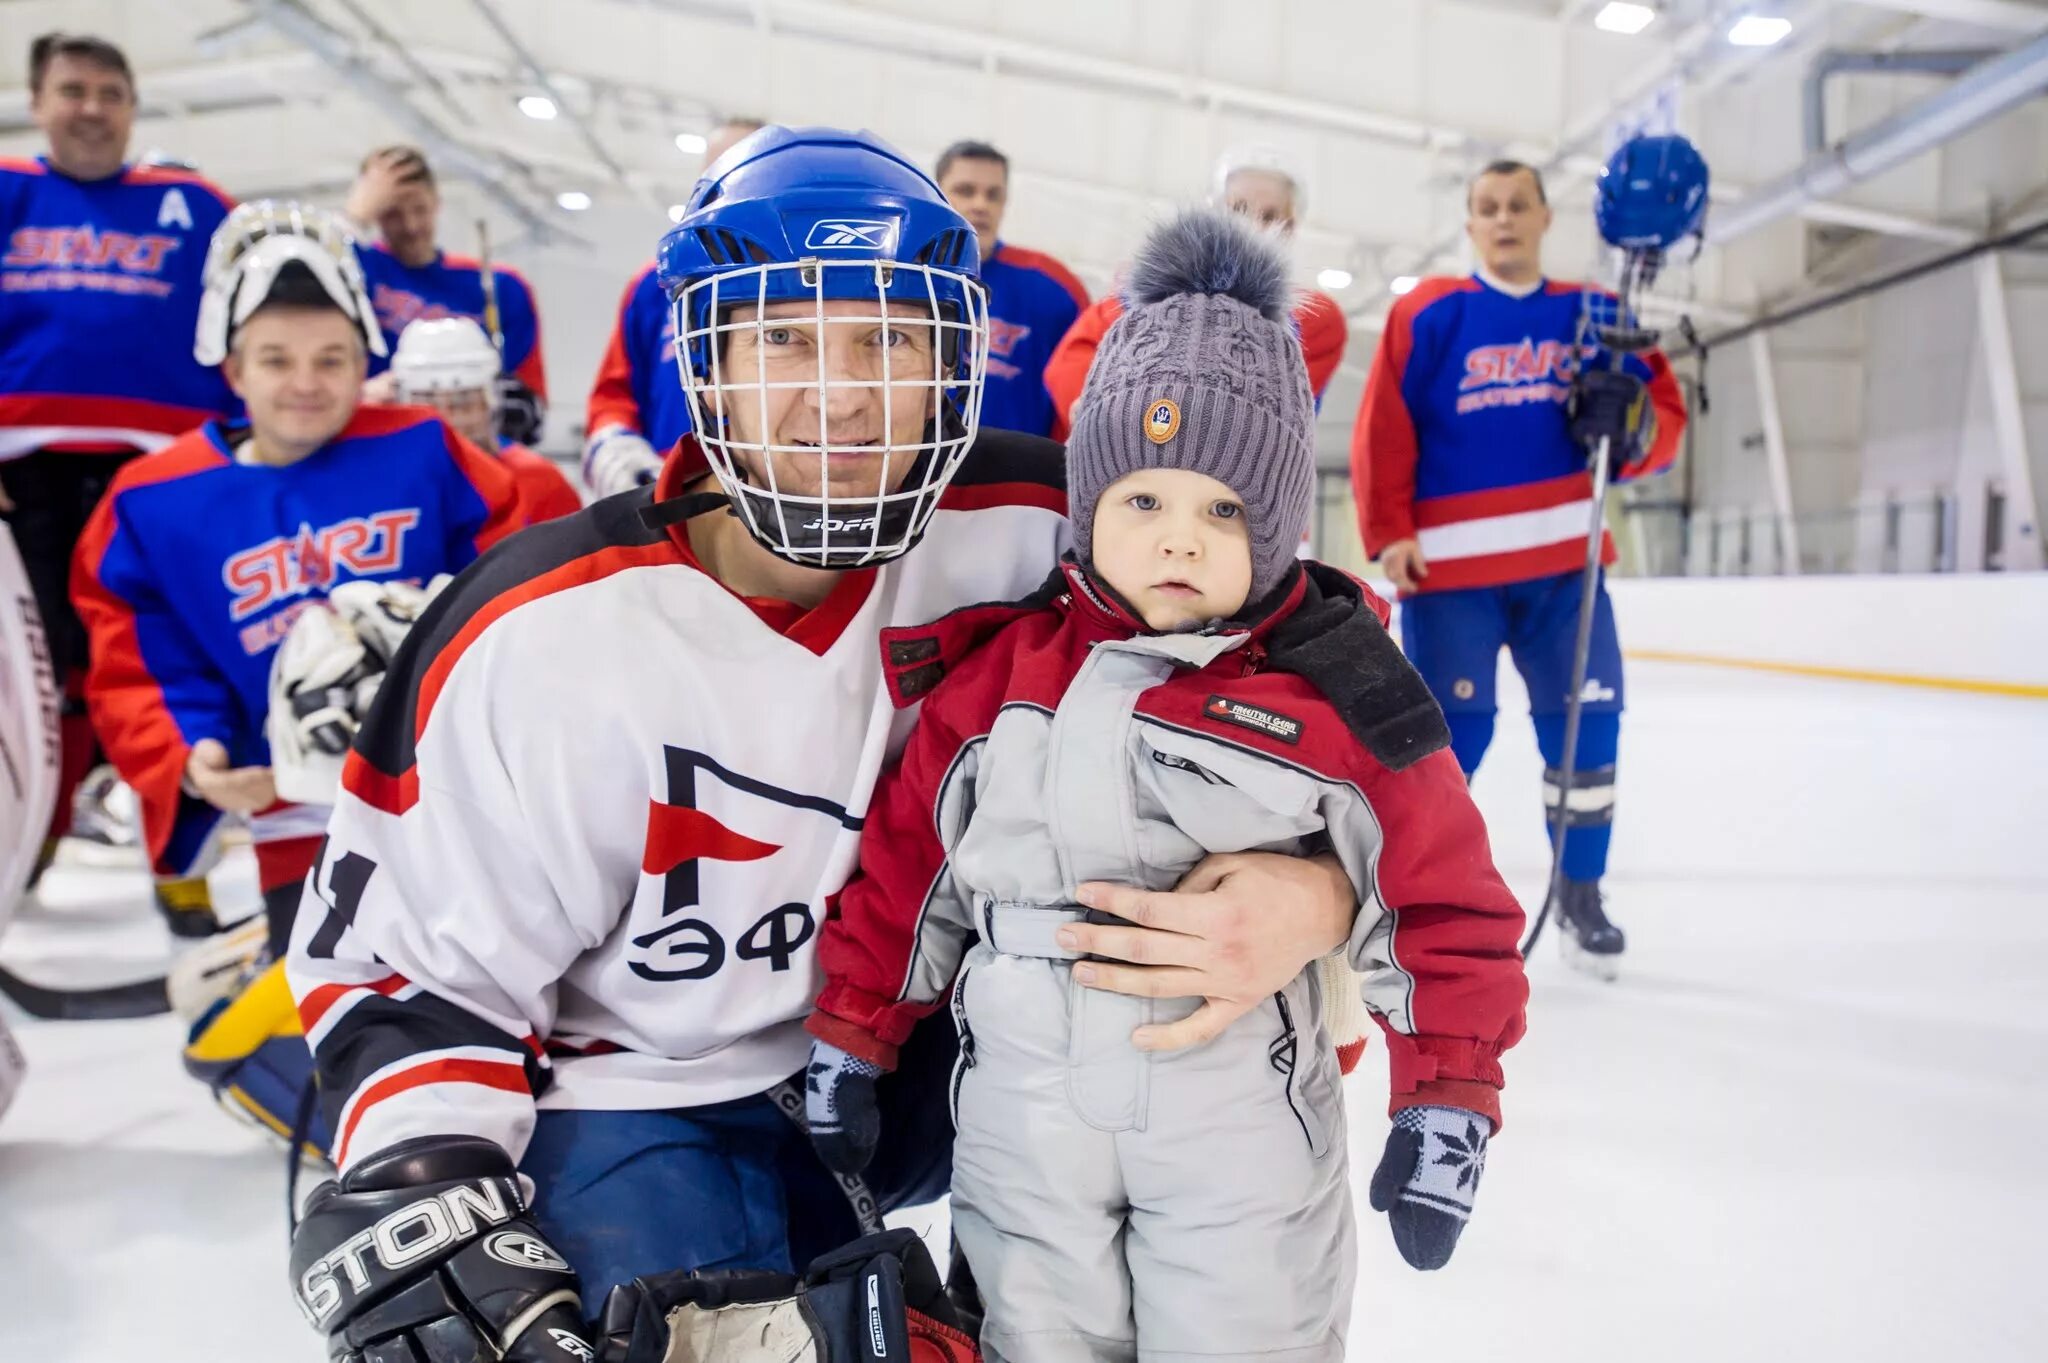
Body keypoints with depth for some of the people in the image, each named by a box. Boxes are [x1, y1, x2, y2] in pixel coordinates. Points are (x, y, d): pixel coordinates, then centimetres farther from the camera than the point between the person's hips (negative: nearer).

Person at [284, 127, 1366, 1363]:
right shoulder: (548, 635, -20)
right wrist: (425, 1180, -26)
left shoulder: (1025, 533, -16)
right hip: (633, 1096, -3)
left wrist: (1314, 888, -28)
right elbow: (403, 952, -9)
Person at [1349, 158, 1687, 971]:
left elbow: (1663, 423, 10)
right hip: (1449, 564, -3)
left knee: (1588, 722, 5)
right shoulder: (1427, 313, 0)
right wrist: (1389, 534, -13)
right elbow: (1383, 430, -6)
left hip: (1564, 559, 4)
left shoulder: (1595, 316, 10)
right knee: (1448, 729, -1)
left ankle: (1580, 893, 22)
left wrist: (1629, 423, -13)